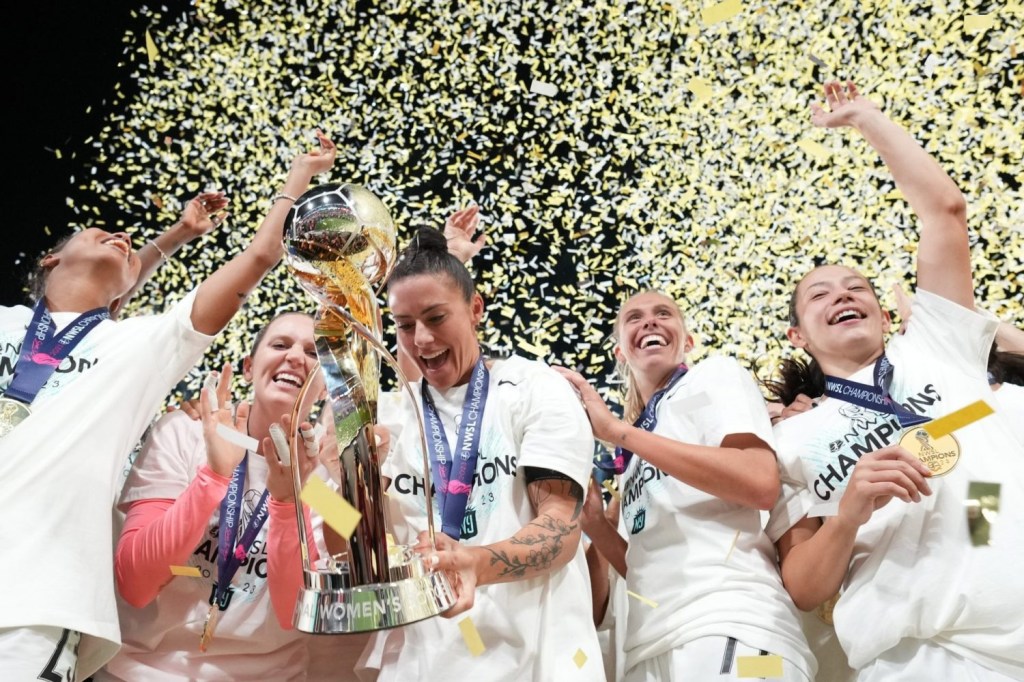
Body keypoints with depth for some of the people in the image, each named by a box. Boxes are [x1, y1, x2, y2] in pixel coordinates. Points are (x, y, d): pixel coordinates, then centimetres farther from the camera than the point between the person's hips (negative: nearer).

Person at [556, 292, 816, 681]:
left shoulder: (713, 375, 7)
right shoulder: (635, 449, 23)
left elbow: (761, 484, -12)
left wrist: (617, 430, -10)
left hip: (728, 629, -6)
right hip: (650, 643, 7)